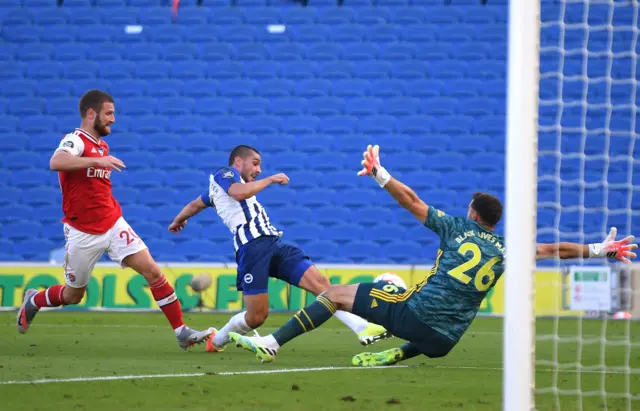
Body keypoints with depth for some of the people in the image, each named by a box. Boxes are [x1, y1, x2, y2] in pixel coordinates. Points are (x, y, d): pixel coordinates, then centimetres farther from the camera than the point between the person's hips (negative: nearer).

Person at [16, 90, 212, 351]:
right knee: (73, 295, 9)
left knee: (152, 271, -9)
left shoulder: (102, 146, 12)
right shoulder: (75, 141, -13)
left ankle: (181, 332, -7)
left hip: (113, 225, 6)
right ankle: (32, 302, 40)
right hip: (83, 233, -6)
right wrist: (98, 160, -41)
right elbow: (56, 163, -37)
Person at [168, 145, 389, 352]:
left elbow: (195, 204, 47)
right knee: (257, 316, -11)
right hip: (253, 247, -9)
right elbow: (240, 193, -16)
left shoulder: (219, 187, 33)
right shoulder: (224, 174, 6)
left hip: (273, 245, 9)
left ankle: (362, 328, -22)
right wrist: (270, 179, -4)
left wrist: (178, 221, 66)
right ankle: (216, 341, 16)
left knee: (321, 283, -10)